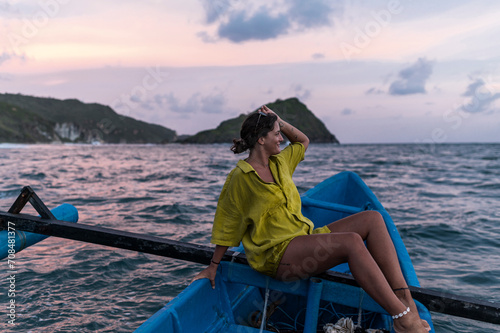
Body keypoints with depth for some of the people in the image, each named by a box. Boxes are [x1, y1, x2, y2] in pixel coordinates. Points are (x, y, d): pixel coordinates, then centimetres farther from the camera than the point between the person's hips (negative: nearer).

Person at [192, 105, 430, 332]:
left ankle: (404, 297, -15)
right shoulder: (240, 177, -9)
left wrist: (278, 121, 10)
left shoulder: (278, 162, 13)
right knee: (352, 241, -30)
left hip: (304, 238, 9)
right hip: (276, 253, -8)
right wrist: (213, 267, 3)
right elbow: (226, 225, -3)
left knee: (373, 219, -7)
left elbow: (303, 141, 27)